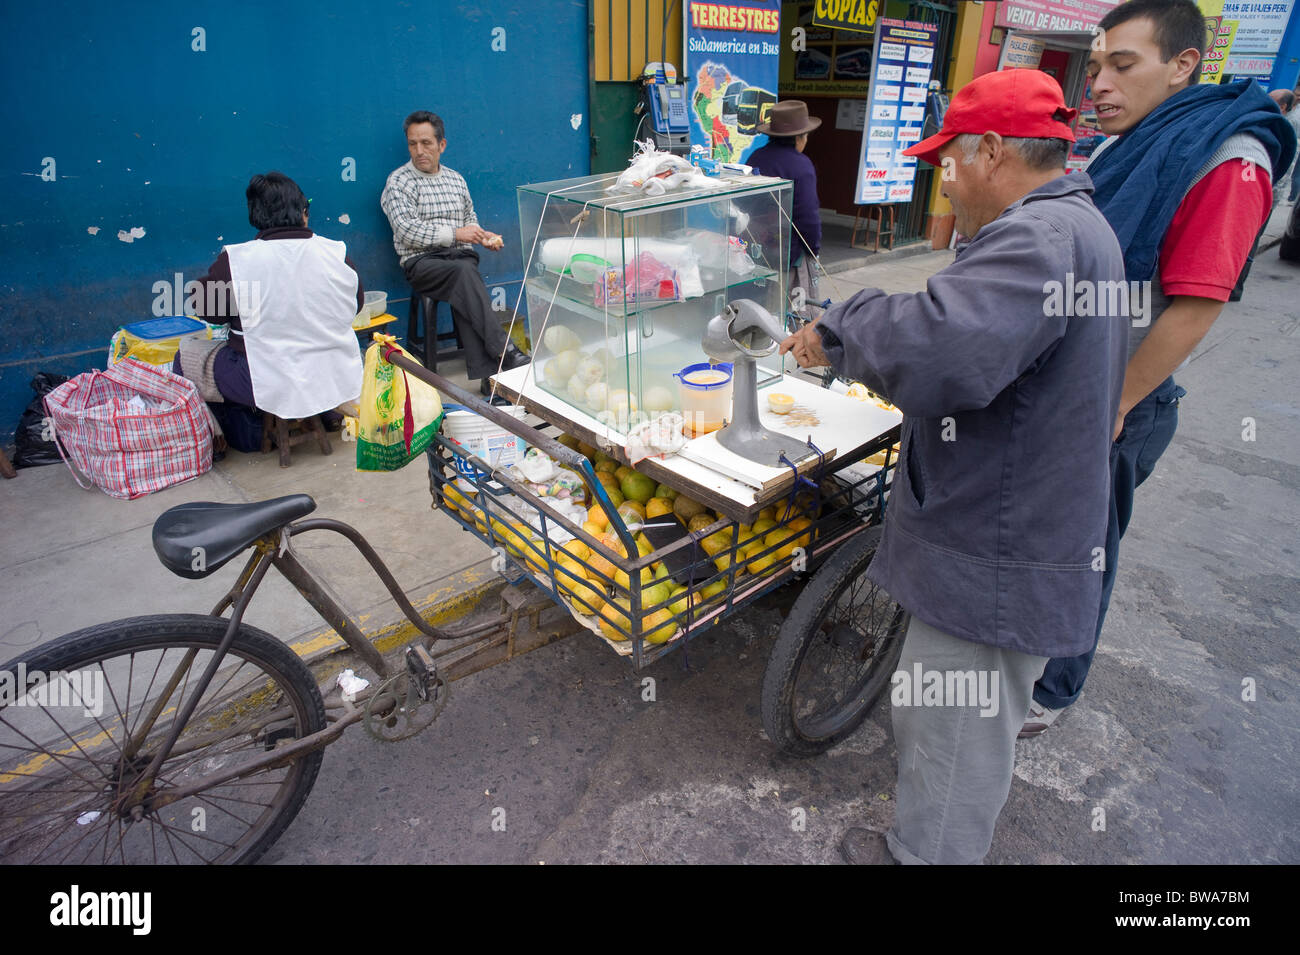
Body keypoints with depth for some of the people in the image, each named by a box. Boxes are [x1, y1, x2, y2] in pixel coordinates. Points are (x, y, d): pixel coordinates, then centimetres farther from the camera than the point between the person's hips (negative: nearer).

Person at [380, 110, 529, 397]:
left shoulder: (456, 179, 20)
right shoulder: (398, 182, 4)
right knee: (465, 274, -36)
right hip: (422, 261, -3)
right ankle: (504, 352, -43)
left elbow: (470, 220, 28)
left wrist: (483, 236, 5)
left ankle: (485, 375, -38)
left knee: (464, 296, -32)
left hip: (461, 256, 3)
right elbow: (408, 231, -9)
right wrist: (455, 234, -14)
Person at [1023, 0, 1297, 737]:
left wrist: (1110, 412, -21)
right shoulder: (1122, 152, 12)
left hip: (1114, 405, -7)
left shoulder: (1228, 160, -14)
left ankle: (1053, 688, 27)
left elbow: (1193, 307, -21)